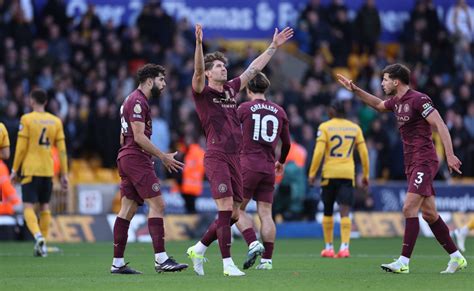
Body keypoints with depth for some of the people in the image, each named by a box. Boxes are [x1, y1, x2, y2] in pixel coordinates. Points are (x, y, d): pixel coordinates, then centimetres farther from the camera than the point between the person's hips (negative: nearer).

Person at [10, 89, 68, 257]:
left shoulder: (26, 119, -5)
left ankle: (38, 236, -28)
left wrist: (15, 170, 1)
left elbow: (21, 147, -7)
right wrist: (64, 174, 10)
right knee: (45, 207, 14)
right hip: (48, 171, 4)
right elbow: (62, 150, 6)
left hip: (30, 170, -4)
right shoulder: (56, 121, 7)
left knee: (28, 207, -4)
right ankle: (42, 244, 12)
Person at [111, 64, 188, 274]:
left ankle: (117, 263, 6)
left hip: (126, 159, 11)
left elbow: (123, 136, 26)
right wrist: (163, 157, -14)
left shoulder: (133, 100, 22)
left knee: (128, 209, 8)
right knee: (157, 205, -12)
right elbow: (139, 136, -18)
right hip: (136, 159, -11)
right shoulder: (138, 102, -11)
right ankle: (161, 259, -17)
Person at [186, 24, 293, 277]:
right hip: (216, 158, -7)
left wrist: (274, 46, 26)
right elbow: (198, 71, -20)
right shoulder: (202, 93, -1)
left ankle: (198, 249, 23)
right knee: (226, 210, -13)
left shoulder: (231, 89, 17)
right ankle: (227, 264, -10)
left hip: (234, 158, 7)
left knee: (233, 215, 7)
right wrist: (199, 44, -34)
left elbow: (253, 69, 24)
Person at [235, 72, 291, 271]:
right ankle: (267, 259, 1)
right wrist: (281, 161, 36)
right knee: (265, 213, 4)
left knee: (237, 209, 5)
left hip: (248, 165, -4)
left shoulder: (244, 108, -2)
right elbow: (286, 142, 18)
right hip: (268, 168, 4)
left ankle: (253, 243, -15)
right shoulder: (279, 111, 11)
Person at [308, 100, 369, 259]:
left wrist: (312, 173, -6)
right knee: (345, 212, -4)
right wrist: (366, 175, 14)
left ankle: (328, 247, 17)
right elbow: (364, 152, 7)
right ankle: (344, 247, -19)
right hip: (348, 174, 2)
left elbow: (319, 152, -10)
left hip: (329, 174, -2)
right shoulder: (355, 128, 8)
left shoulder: (325, 127, -2)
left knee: (327, 211, 13)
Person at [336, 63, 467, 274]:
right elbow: (378, 104, 36)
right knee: (429, 214, 9)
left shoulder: (418, 99, -14)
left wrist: (450, 155, -24)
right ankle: (456, 258, 16)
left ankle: (403, 262, -17)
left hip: (424, 162, -9)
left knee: (409, 209, -16)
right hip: (411, 164, 9)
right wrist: (355, 90, 30)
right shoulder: (396, 101, 13)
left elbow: (440, 126, -18)